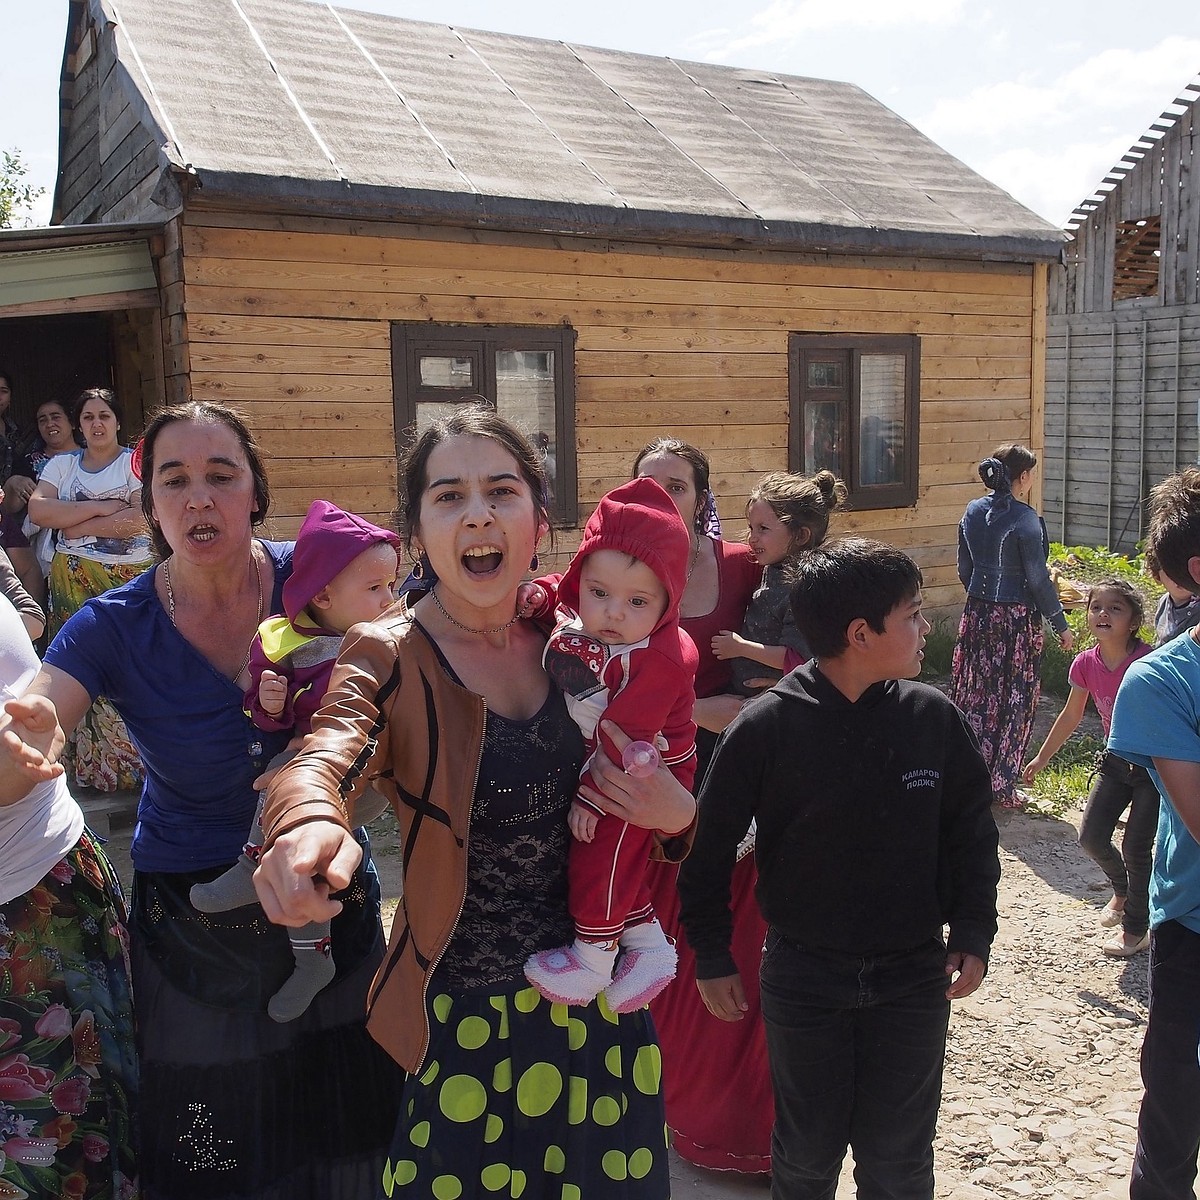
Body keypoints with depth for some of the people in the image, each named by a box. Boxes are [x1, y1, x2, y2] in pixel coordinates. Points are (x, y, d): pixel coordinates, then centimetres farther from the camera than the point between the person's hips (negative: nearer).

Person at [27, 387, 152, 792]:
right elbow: (37, 510, -4)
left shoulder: (136, 462, 2)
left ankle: (135, 765, 3)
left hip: (130, 580, -3)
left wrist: (75, 526, -7)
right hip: (72, 583, 3)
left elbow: (141, 519, -13)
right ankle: (89, 769, 12)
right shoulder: (62, 464, 13)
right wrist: (102, 507, -11)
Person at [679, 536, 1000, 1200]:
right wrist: (711, 957, -2)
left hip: (913, 975, 2)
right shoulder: (764, 728, -15)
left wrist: (973, 935, 2)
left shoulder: (934, 717, -7)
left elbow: (971, 830, 6)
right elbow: (709, 847, -6)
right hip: (802, 978, -2)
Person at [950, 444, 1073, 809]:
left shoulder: (973, 512, 3)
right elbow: (1037, 579, -13)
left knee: (975, 695, 14)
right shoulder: (1024, 519, -16)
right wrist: (1061, 625, -5)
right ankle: (1002, 788, 13)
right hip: (1016, 619, -6)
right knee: (1013, 701, 5)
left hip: (977, 615, 6)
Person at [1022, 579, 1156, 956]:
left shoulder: (1148, 662, -23)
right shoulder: (1086, 664, -7)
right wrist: (1041, 758, 14)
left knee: (1135, 846, -3)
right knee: (1091, 837, 5)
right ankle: (1123, 890, 37)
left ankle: (1136, 928, 18)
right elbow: (1071, 716, 8)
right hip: (1116, 761, 5)